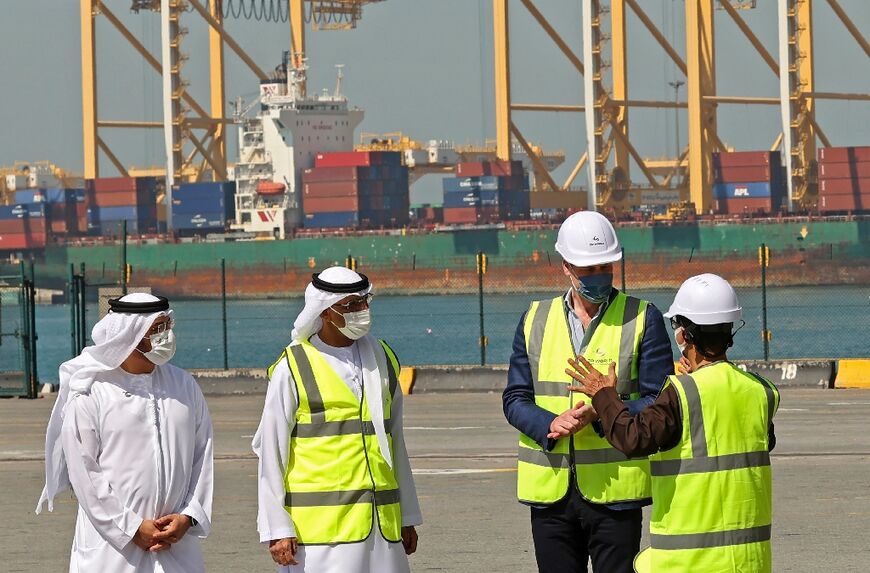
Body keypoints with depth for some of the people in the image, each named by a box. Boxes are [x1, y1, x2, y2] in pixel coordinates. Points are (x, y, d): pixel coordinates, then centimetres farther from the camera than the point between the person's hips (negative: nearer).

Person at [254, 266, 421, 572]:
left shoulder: (382, 359, 13)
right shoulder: (293, 369, -4)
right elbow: (270, 454, -3)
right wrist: (277, 529, -8)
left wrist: (407, 516, 18)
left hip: (382, 522, 5)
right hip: (320, 527, -5)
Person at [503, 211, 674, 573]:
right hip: (549, 491, 3)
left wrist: (599, 414, -18)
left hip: (614, 490, -3)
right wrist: (550, 424, -13)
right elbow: (515, 398, 9)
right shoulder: (536, 319, 11)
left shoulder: (643, 319, 2)